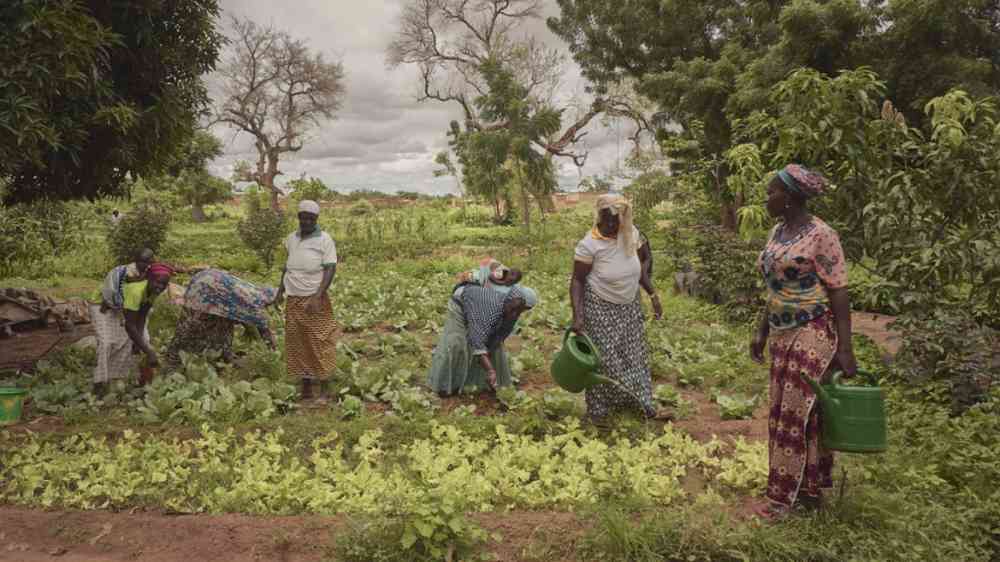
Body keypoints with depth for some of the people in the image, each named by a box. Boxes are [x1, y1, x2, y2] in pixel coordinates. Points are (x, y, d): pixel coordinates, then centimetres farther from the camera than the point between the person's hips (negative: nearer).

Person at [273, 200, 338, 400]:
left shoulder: (324, 240, -9)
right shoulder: (291, 239, 8)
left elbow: (330, 269, -14)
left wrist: (317, 296, -23)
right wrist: (280, 290, 16)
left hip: (314, 299, -5)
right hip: (293, 300, 5)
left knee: (318, 341, -1)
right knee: (297, 343, 8)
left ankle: (323, 379, 14)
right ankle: (306, 383, 17)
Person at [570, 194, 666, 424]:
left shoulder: (631, 234, -7)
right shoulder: (589, 244, -22)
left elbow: (639, 267, 7)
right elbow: (577, 280, -17)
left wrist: (653, 294, 4)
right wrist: (578, 316, -23)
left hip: (629, 306, 5)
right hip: (601, 308, -5)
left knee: (634, 354, 15)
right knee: (604, 359, 4)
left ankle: (644, 404, 28)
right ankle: (598, 410, 20)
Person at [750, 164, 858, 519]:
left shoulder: (820, 235, -14)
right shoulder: (778, 232, 10)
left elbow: (839, 293, -14)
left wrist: (845, 349, -17)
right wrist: (762, 333, 18)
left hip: (813, 334, -8)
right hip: (782, 335, 8)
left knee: (795, 414, -2)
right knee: (784, 412, 12)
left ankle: (784, 495, 10)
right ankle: (810, 490, 26)